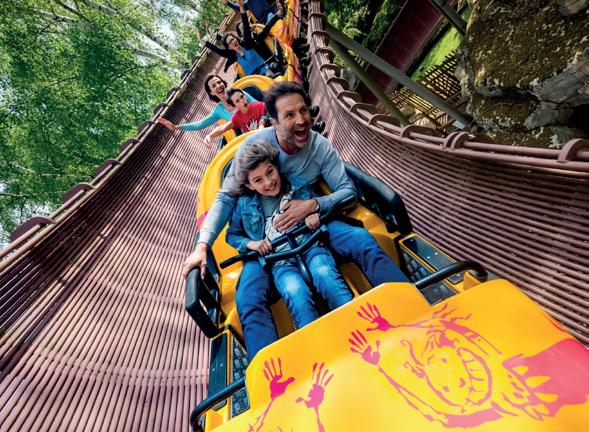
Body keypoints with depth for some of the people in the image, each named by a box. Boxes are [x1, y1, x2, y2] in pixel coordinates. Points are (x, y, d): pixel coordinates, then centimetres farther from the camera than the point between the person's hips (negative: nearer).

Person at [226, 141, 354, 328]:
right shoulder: (245, 204, 10)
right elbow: (231, 235, 21)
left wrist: (315, 212, -3)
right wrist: (251, 243, 0)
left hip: (310, 244, 1)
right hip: (280, 260, 0)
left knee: (326, 276, -32)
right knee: (296, 294, -30)